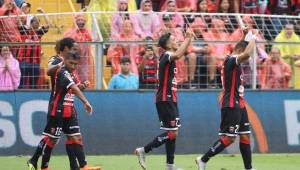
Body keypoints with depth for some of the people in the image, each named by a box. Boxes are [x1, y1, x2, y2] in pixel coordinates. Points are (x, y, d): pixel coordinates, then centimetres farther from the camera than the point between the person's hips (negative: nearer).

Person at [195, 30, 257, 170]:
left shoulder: (233, 62, 15)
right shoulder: (231, 60, -14)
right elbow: (247, 54, -32)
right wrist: (252, 39, -17)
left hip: (239, 104, 10)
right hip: (231, 105, -10)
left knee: (245, 136, 9)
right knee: (229, 138, -11)